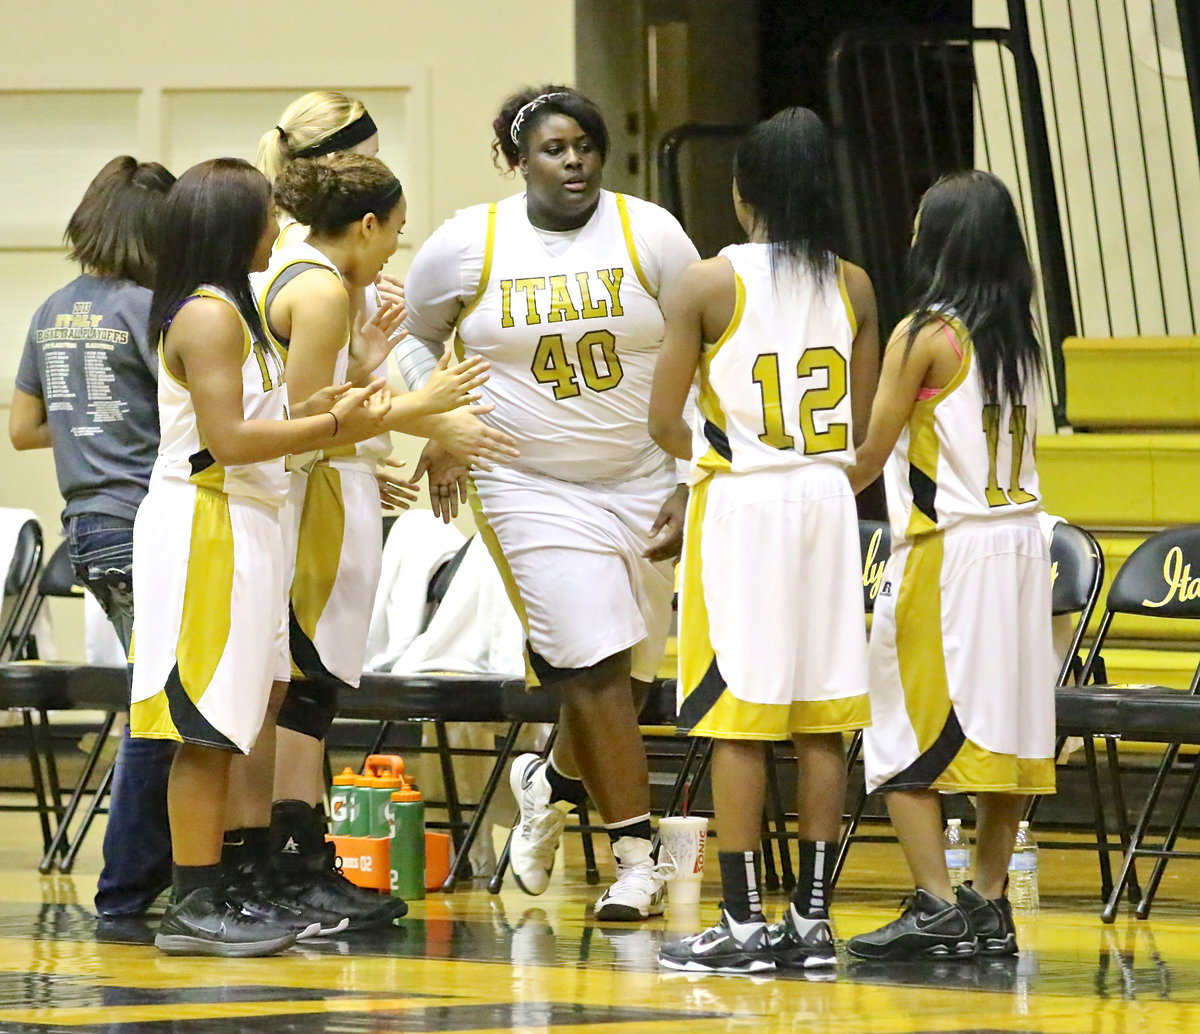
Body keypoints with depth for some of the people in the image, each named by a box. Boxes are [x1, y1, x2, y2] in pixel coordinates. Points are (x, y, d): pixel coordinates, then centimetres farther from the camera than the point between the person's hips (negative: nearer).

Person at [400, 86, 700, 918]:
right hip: (532, 489, -2)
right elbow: (415, 339, 14)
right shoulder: (468, 245, -5)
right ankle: (637, 859, -4)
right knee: (594, 668, -11)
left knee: (628, 672, 9)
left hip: (646, 485, 2)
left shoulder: (649, 234, -5)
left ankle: (554, 783, 39)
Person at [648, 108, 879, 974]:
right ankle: (812, 917, 9)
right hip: (828, 498, 4)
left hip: (738, 504, -4)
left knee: (738, 719, -2)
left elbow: (666, 422, -6)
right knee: (822, 721, 7)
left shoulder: (709, 284, -9)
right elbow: (863, 427, 8)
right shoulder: (852, 285, 4)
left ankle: (743, 921, -2)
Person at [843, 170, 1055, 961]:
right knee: (1004, 727, 9)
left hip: (945, 549, -7)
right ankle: (990, 907, 10)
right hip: (1020, 539, 7)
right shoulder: (1019, 337, 8)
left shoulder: (923, 337, -10)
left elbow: (871, 456, -9)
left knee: (906, 734, -2)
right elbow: (1013, 443, 9)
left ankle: (936, 904, -10)